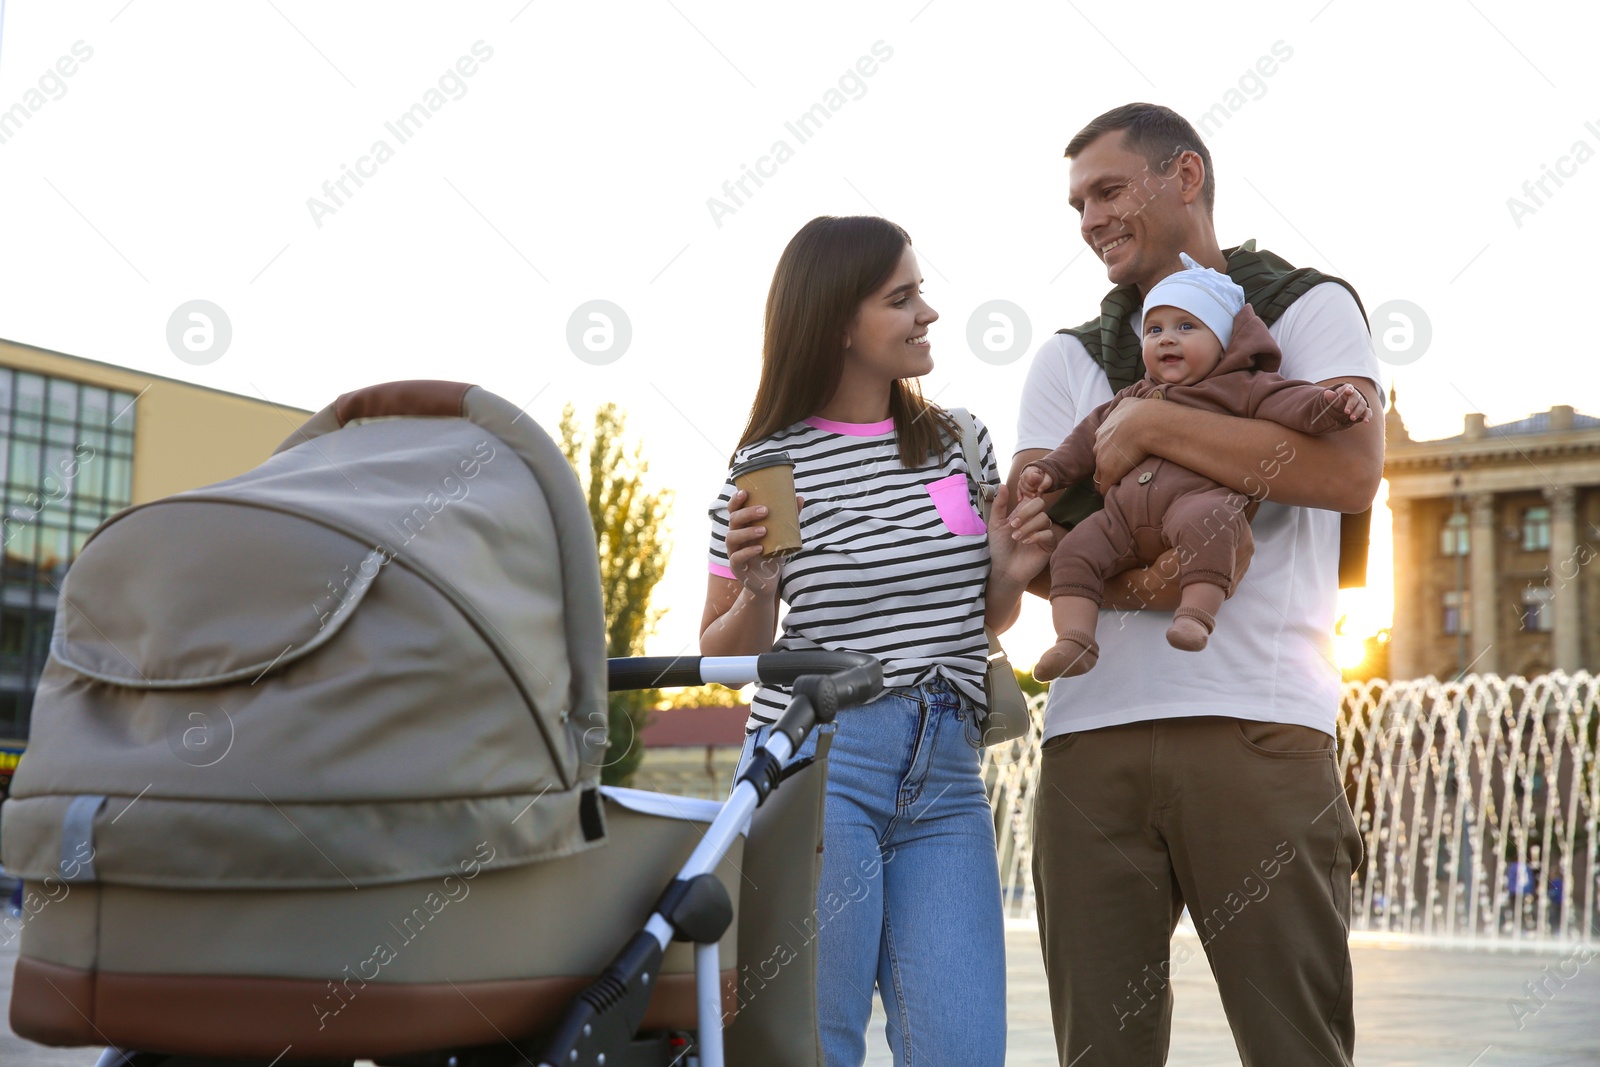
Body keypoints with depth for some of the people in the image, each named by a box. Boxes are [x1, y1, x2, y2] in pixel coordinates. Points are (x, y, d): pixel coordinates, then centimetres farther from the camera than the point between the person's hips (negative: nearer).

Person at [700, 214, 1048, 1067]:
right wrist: (757, 590, -16)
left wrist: (1009, 571, -1)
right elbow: (722, 653, 5)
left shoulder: (960, 440, 11)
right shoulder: (771, 463, -1)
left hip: (945, 777, 4)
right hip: (816, 762, -4)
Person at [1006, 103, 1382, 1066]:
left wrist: (1149, 423, -8)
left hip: (1257, 728, -3)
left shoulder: (1308, 308, 11)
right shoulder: (1069, 360, 22)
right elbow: (1022, 535, 9)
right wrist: (1104, 578, -13)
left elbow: (1352, 471, -8)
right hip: (1090, 733, 4)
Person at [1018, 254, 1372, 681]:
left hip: (1201, 498, -6)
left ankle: (1196, 614, -42)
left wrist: (1331, 405, -22)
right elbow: (1089, 436, 39)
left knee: (1204, 523, -40)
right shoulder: (1133, 398, 32)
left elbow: (1288, 401, -3)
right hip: (1125, 515, 6)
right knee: (1075, 553, -12)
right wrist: (1050, 470, 31)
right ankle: (1074, 641, -18)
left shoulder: (1241, 388, 12)